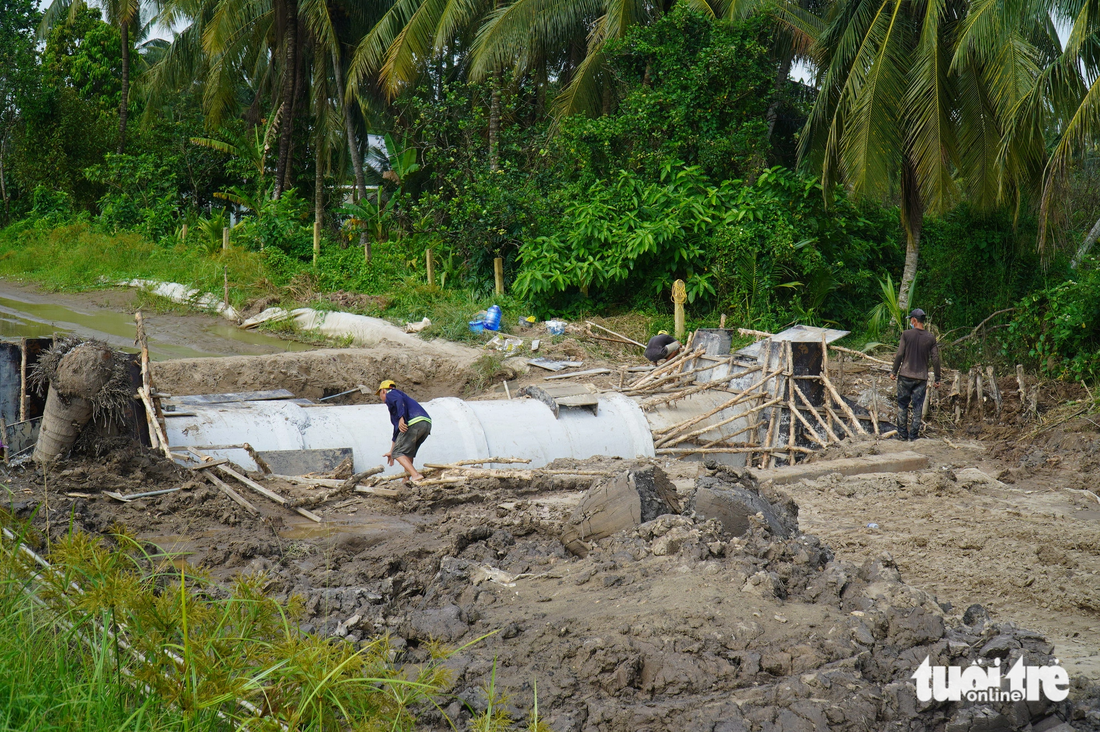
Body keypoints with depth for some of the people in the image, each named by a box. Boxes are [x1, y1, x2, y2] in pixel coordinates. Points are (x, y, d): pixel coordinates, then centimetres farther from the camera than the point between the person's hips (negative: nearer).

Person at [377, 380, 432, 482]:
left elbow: (399, 399, -13)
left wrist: (401, 418, -24)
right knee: (408, 453, 22)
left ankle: (415, 475, -21)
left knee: (398, 453, -4)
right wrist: (391, 451, 46)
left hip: (414, 423, -9)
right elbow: (397, 429, 42)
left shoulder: (390, 394, 14)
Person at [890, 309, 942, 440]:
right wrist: (937, 379, 7)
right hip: (922, 377, 1)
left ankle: (902, 434, 9)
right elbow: (935, 359, 0)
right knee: (918, 407, 6)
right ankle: (913, 435, 6)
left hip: (905, 376, -1)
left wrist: (894, 371, 4)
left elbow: (899, 354, -7)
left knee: (902, 405, 9)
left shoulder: (906, 334, -6)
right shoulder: (931, 338, 0)